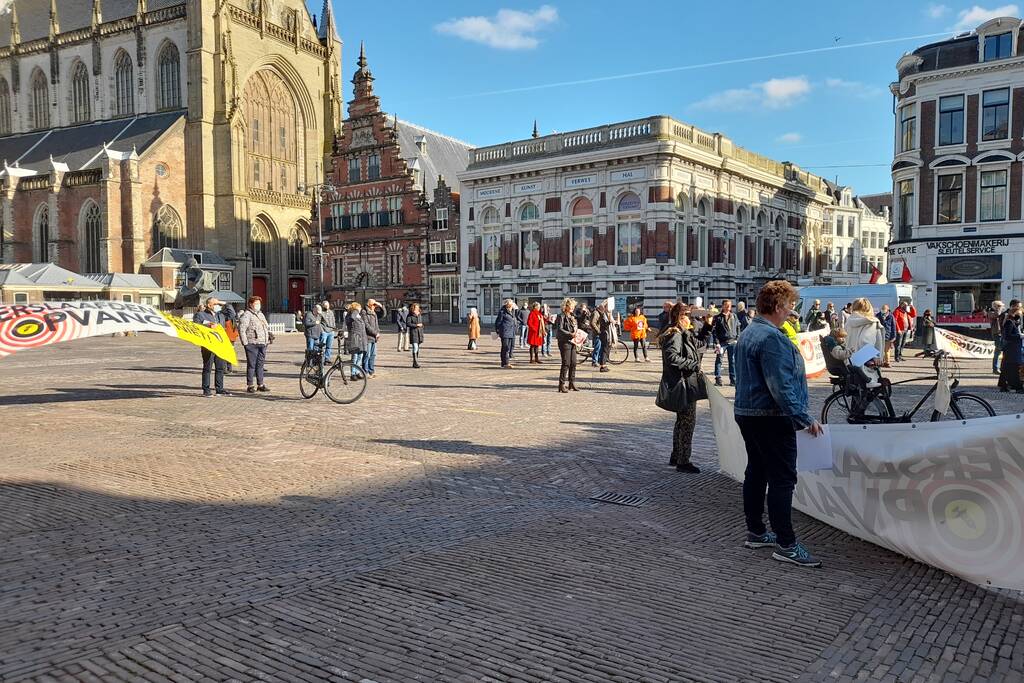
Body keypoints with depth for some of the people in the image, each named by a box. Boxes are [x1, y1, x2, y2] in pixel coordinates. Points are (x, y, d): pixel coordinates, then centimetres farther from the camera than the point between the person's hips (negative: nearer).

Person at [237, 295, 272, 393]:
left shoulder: (261, 314, 20)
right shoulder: (246, 315, -6)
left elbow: (267, 327, 30)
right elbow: (241, 329, -13)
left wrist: (269, 336, 19)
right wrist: (245, 342, -16)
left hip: (262, 344, 7)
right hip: (252, 344, -7)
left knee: (260, 364, 10)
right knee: (251, 365, -3)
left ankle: (260, 384, 16)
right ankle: (250, 385, 3)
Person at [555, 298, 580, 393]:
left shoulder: (572, 317, 19)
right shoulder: (561, 316, -7)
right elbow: (559, 329, -17)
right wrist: (570, 334, -26)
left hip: (572, 342, 8)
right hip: (564, 342, -8)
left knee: (573, 363, 8)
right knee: (566, 364, -10)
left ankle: (572, 384, 17)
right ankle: (562, 385, -8)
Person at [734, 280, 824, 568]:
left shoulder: (748, 333, 14)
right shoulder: (770, 337, -19)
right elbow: (781, 386, -24)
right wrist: (805, 418, -20)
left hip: (747, 414, 10)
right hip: (771, 418, -10)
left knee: (756, 472, 15)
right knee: (782, 478, -6)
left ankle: (755, 532, 24)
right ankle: (786, 544, -2)